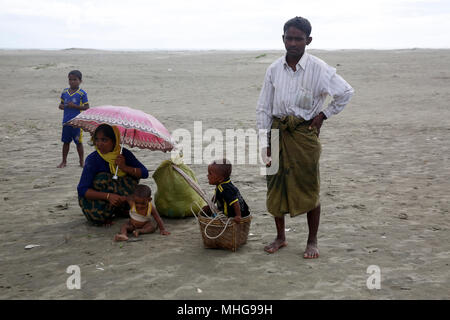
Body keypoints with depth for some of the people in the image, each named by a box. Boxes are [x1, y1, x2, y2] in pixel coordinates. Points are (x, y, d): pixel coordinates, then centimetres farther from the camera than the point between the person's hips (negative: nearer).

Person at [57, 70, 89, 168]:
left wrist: (74, 106, -20)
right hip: (66, 122, 5)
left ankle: (82, 161, 17)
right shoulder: (65, 92, 8)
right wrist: (61, 106, -5)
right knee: (66, 141, 11)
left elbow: (87, 107, -10)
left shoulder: (82, 93, -8)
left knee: (78, 142, 4)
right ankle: (64, 161, 21)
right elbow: (62, 103, 20)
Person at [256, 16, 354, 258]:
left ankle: (312, 242, 18)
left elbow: (346, 92, 5)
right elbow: (263, 108, 5)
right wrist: (264, 142, 0)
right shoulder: (274, 70, 1)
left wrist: (324, 115, 0)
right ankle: (280, 237, 26)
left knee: (309, 188, 2)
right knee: (275, 186, 9)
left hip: (305, 132, -3)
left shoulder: (319, 70, -8)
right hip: (278, 131, 3)